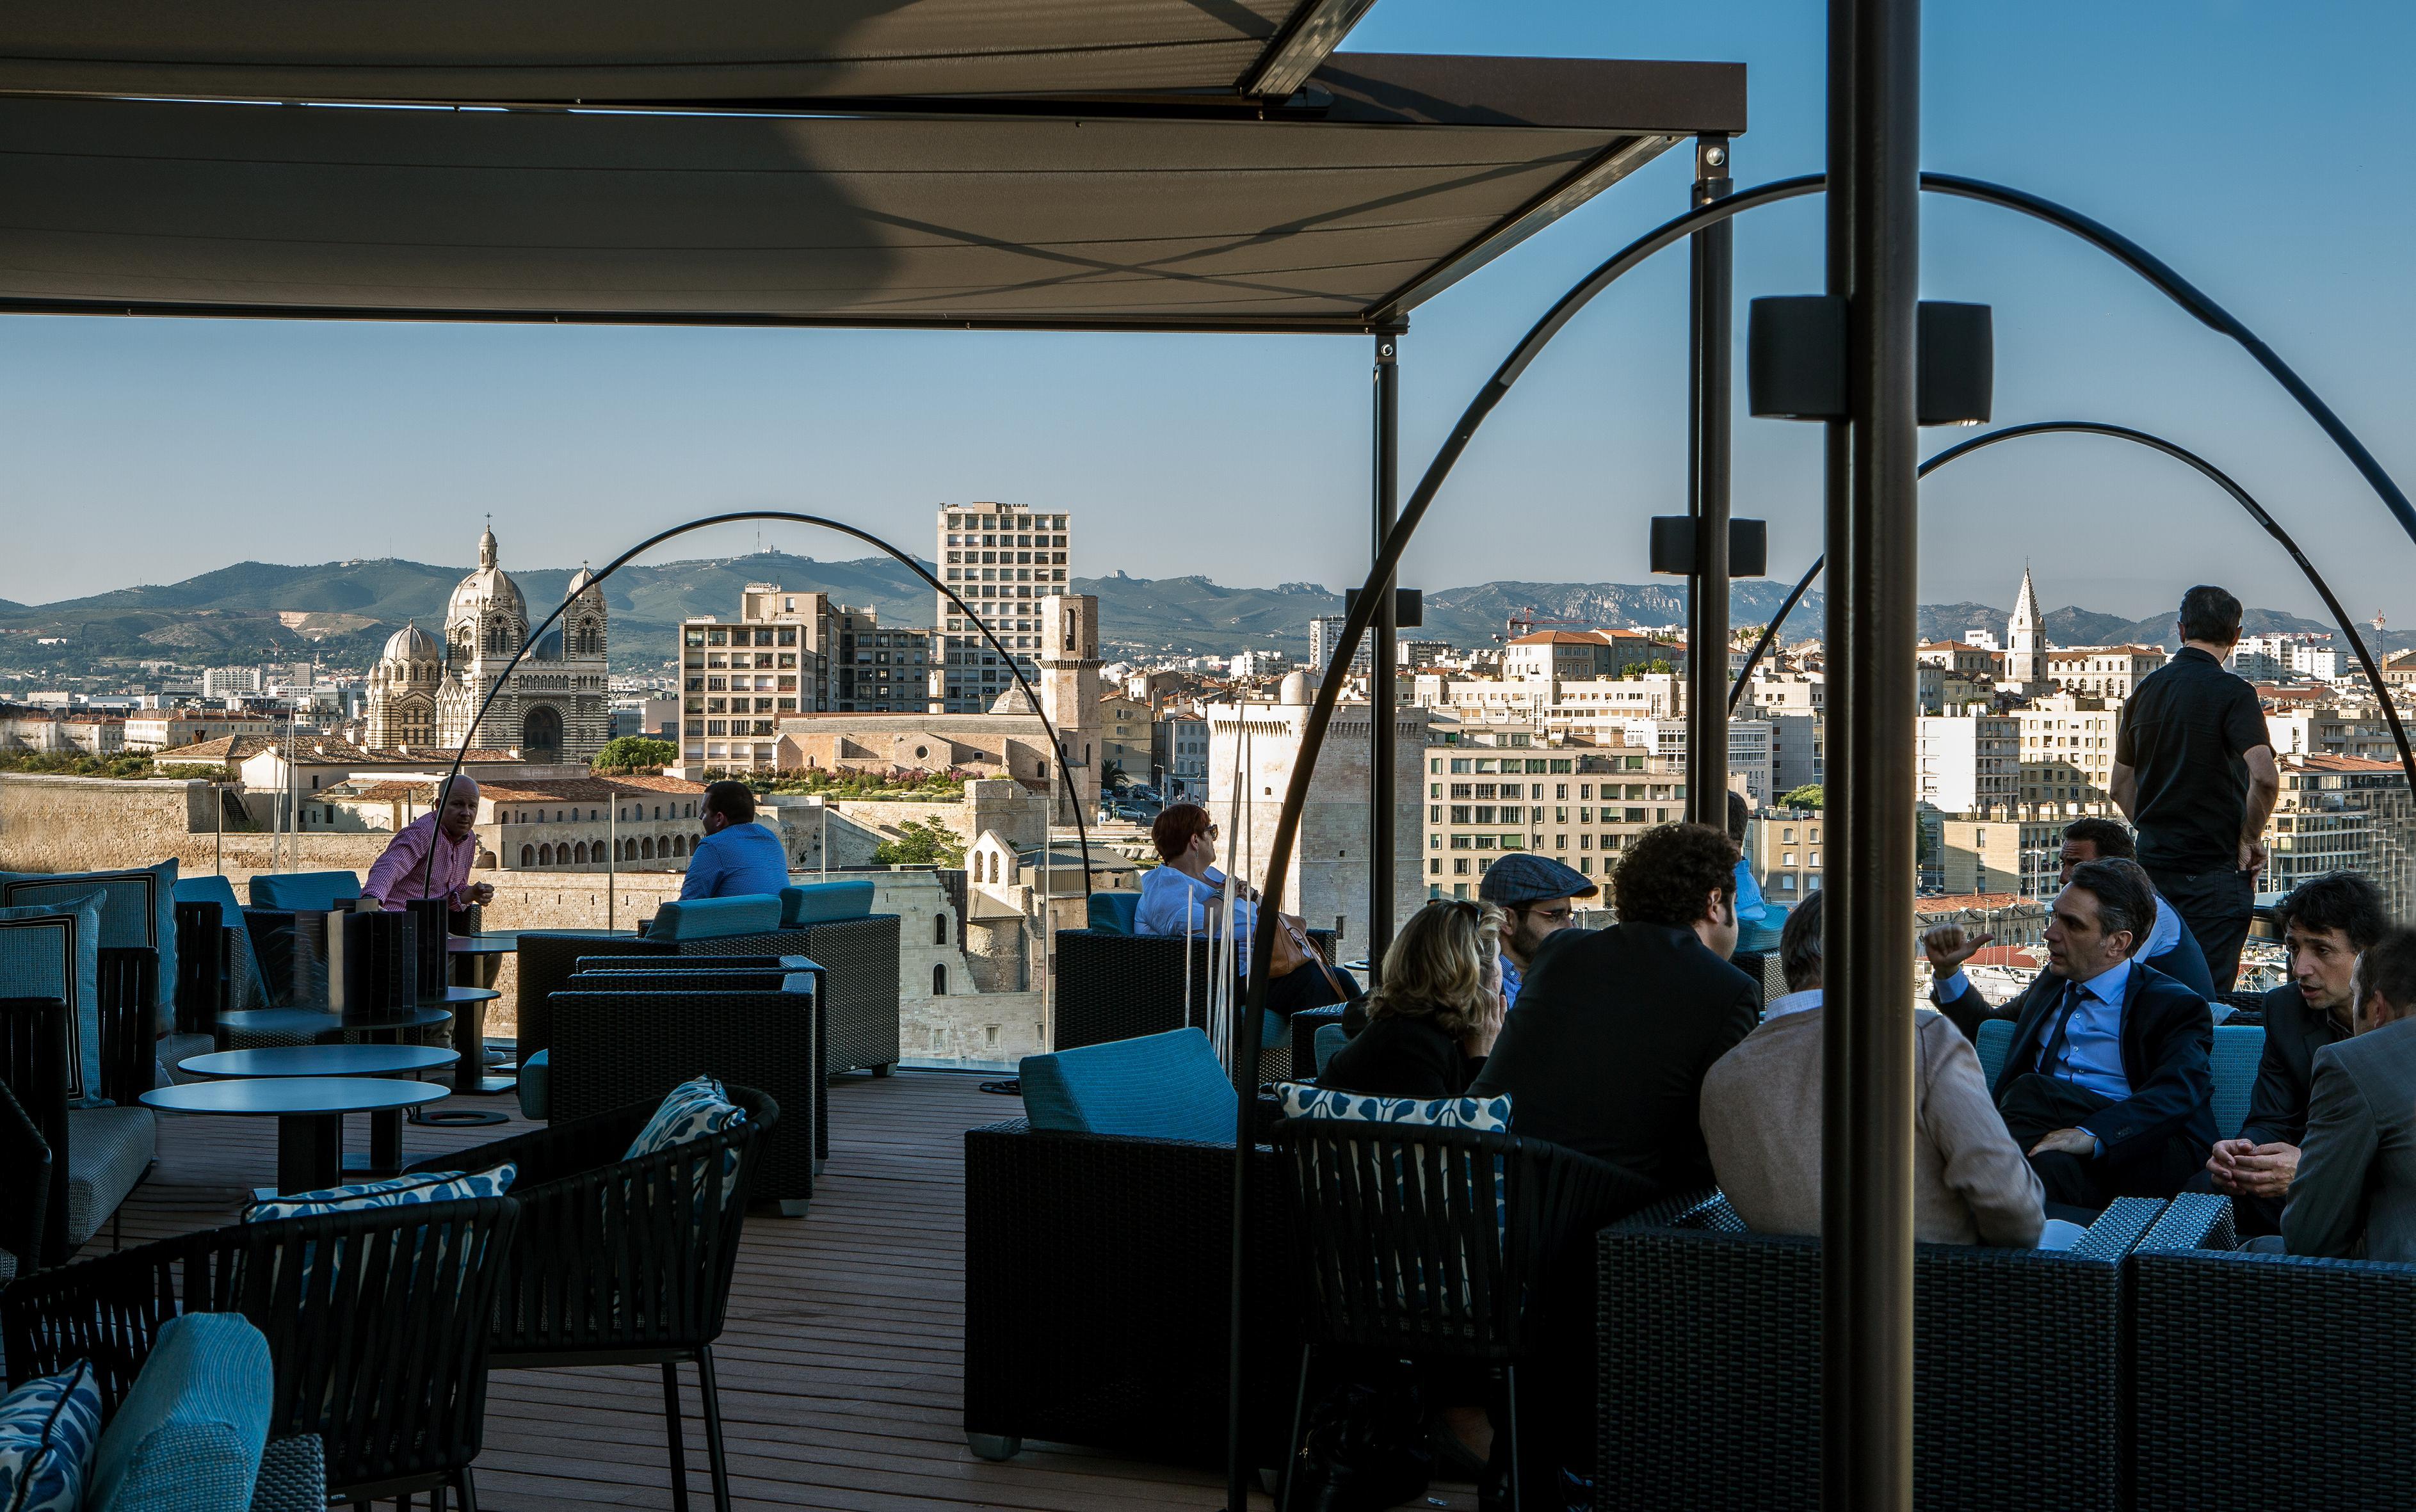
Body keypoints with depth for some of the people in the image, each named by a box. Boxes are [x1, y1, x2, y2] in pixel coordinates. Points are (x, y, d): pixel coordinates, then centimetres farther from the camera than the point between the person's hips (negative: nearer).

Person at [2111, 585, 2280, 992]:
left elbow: (2121, 785, 17)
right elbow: (2264, 778, -24)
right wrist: (2250, 839, -9)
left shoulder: (2147, 689, 9)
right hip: (2215, 869, -6)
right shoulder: (2231, 693, -11)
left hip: (2152, 864, 6)